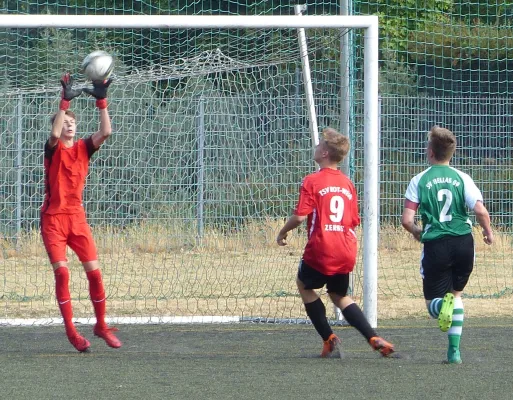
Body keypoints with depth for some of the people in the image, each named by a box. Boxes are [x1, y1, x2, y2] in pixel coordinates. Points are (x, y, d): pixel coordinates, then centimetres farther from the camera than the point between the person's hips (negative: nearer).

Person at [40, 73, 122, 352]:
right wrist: (65, 101, -31)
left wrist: (102, 101, -16)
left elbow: (105, 132, -10)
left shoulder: (84, 148, 6)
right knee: (62, 272, -12)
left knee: (94, 272, -2)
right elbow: (55, 134, -26)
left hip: (77, 217, 3)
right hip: (53, 219, -3)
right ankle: (71, 331, -6)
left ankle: (101, 326, 13)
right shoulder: (53, 148, -3)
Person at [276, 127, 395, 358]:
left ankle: (328, 338, 12)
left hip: (321, 249, -6)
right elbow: (354, 222, 11)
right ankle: (374, 339, 5)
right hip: (346, 251, 6)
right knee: (339, 295, 22)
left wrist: (283, 233, 4)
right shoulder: (347, 183, 9)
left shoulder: (312, 181, -8)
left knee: (304, 285, 21)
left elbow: (300, 216, -13)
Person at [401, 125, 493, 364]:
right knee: (456, 294, 24)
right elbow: (481, 211, -9)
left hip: (435, 244, -2)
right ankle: (454, 350, 17)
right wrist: (488, 231, 12)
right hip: (464, 242, 2)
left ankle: (444, 305, -28)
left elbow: (406, 220, -7)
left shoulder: (419, 181, -2)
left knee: (433, 303, 10)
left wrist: (417, 232, 16)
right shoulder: (462, 178, 0)